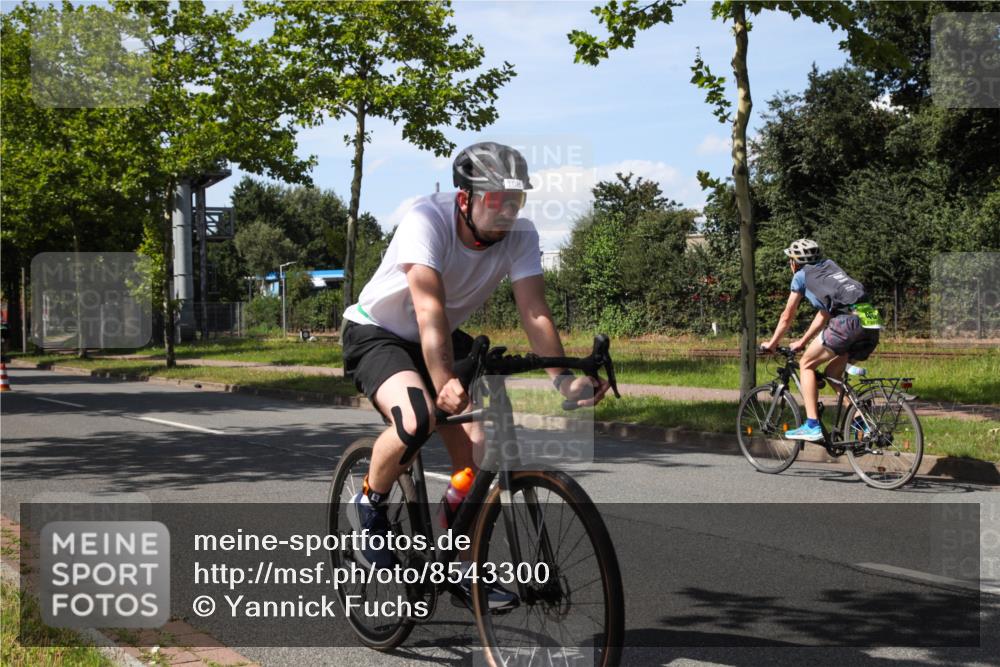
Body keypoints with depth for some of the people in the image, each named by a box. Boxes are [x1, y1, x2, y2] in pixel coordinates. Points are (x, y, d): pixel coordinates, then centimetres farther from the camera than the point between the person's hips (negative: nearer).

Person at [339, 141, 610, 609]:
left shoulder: (520, 235, -17)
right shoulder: (426, 219, -32)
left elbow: (535, 312, -24)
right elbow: (429, 310, -43)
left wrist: (564, 378, -39)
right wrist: (444, 383, -56)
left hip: (445, 338, 5)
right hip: (376, 333, -5)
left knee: (476, 446, -11)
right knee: (417, 420, -33)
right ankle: (369, 506, -4)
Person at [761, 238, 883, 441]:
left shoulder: (802, 275, 15)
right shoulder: (829, 267, 33)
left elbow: (787, 317, 21)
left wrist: (771, 344, 34)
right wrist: (802, 342, 45)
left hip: (848, 320, -7)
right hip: (872, 321, 7)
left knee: (807, 364, 9)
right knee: (833, 371, 22)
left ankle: (812, 426, 0)